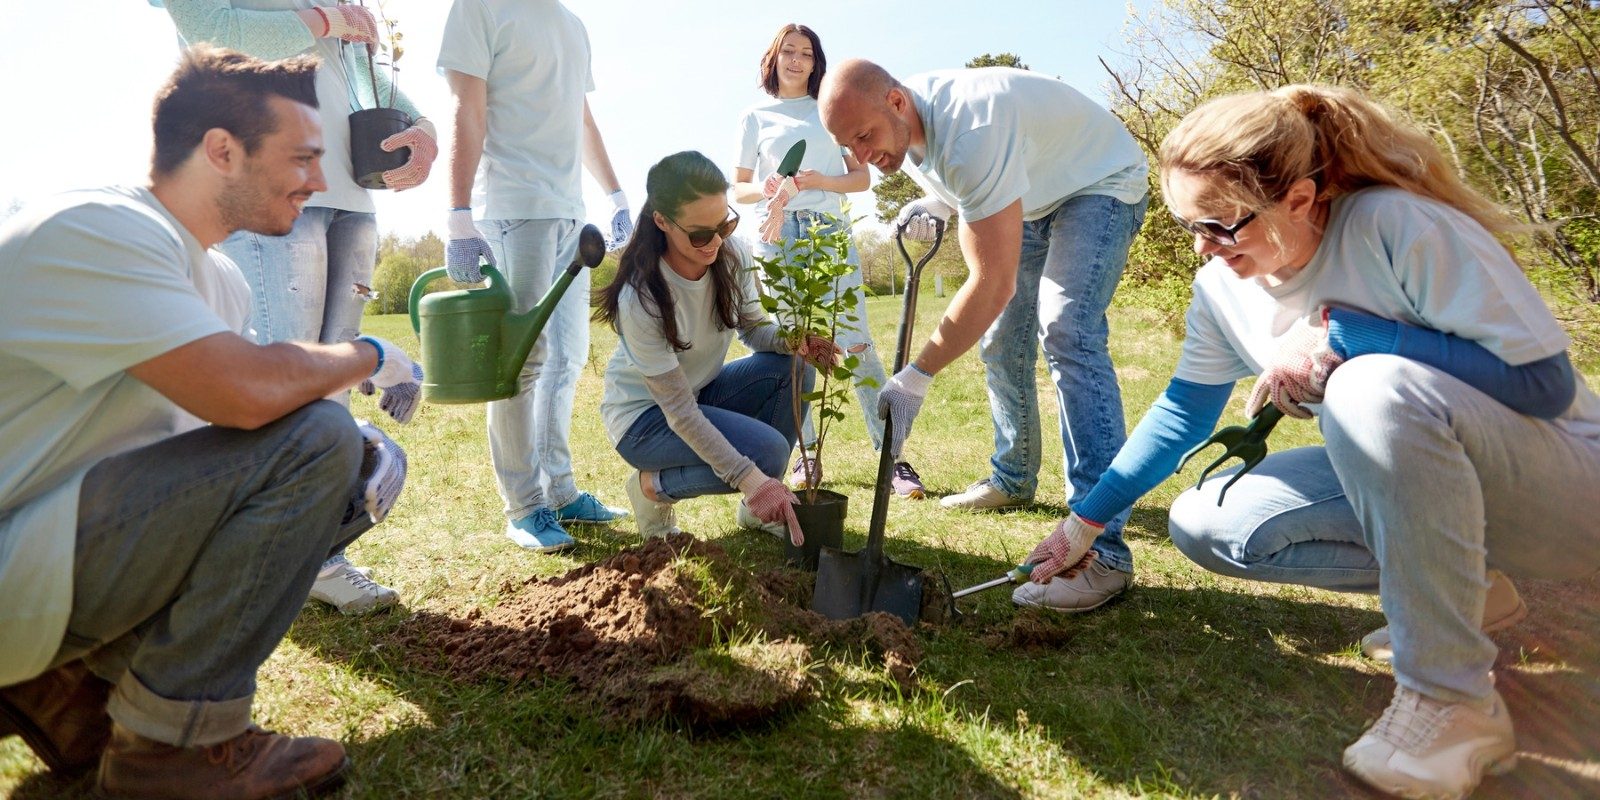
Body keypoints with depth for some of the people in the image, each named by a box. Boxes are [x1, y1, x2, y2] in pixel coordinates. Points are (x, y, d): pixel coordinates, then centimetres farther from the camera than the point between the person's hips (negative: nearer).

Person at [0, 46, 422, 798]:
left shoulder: (215, 276, 9)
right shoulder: (96, 231, -20)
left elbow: (233, 408, 12)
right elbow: (248, 393, -33)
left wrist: (353, 458, -8)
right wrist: (368, 356, -14)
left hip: (81, 536, 9)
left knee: (351, 474, 5)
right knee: (314, 439, -23)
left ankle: (73, 684, 9)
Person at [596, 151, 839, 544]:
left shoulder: (732, 254, -16)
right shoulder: (641, 299, -32)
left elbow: (753, 328, -3)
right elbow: (678, 410, -29)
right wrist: (749, 477, -35)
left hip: (701, 391, 6)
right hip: (646, 415, -6)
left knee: (793, 368, -19)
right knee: (768, 451, -26)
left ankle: (761, 506, -2)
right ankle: (655, 485, 0)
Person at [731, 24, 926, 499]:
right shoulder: (755, 118, 16)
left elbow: (861, 176, 10)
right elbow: (738, 188, 13)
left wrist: (822, 181, -10)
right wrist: (763, 190, -10)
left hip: (831, 232, -1)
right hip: (777, 236, 1)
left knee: (856, 344, -10)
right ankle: (807, 455, 8)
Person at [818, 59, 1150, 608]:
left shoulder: (969, 131, -39)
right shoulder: (903, 128, -10)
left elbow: (993, 283, -40)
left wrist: (917, 376, -39)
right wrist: (934, 204, -13)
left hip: (1102, 185, -9)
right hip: (1033, 197, 9)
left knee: (1067, 333, -27)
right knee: (1001, 343, 8)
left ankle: (1102, 547, -29)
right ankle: (1012, 480, 29)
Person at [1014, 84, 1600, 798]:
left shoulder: (1399, 226, -25)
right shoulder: (1221, 286, -7)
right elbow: (1184, 412, 5)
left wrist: (1341, 335, -30)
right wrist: (1085, 520, 4)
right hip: (1413, 470, 6)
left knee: (1376, 387, -37)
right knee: (1201, 523, -10)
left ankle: (1453, 699, -23)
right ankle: (1456, 587, 3)